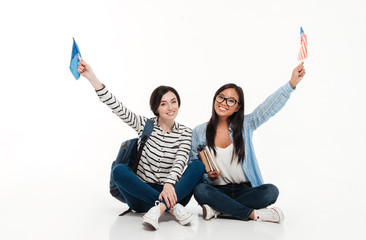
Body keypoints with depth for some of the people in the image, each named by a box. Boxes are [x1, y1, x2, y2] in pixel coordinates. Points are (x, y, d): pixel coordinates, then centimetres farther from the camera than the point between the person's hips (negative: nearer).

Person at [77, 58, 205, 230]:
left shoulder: (185, 132, 2)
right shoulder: (144, 125, 3)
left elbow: (180, 161, -14)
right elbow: (117, 107, -8)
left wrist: (169, 184, -34)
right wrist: (92, 78, -18)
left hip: (173, 192, 0)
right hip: (142, 194, 0)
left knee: (198, 166, -23)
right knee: (118, 170, -27)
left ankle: (159, 209, -39)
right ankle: (172, 208, -33)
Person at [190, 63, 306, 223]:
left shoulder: (245, 125, 2)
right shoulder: (199, 132, 2)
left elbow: (269, 107, -11)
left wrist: (292, 83, -23)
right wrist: (206, 174, -14)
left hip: (245, 190, 1)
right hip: (217, 190, -1)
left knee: (271, 191, -27)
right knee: (200, 190, -32)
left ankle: (218, 209, -21)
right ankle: (253, 214, -24)